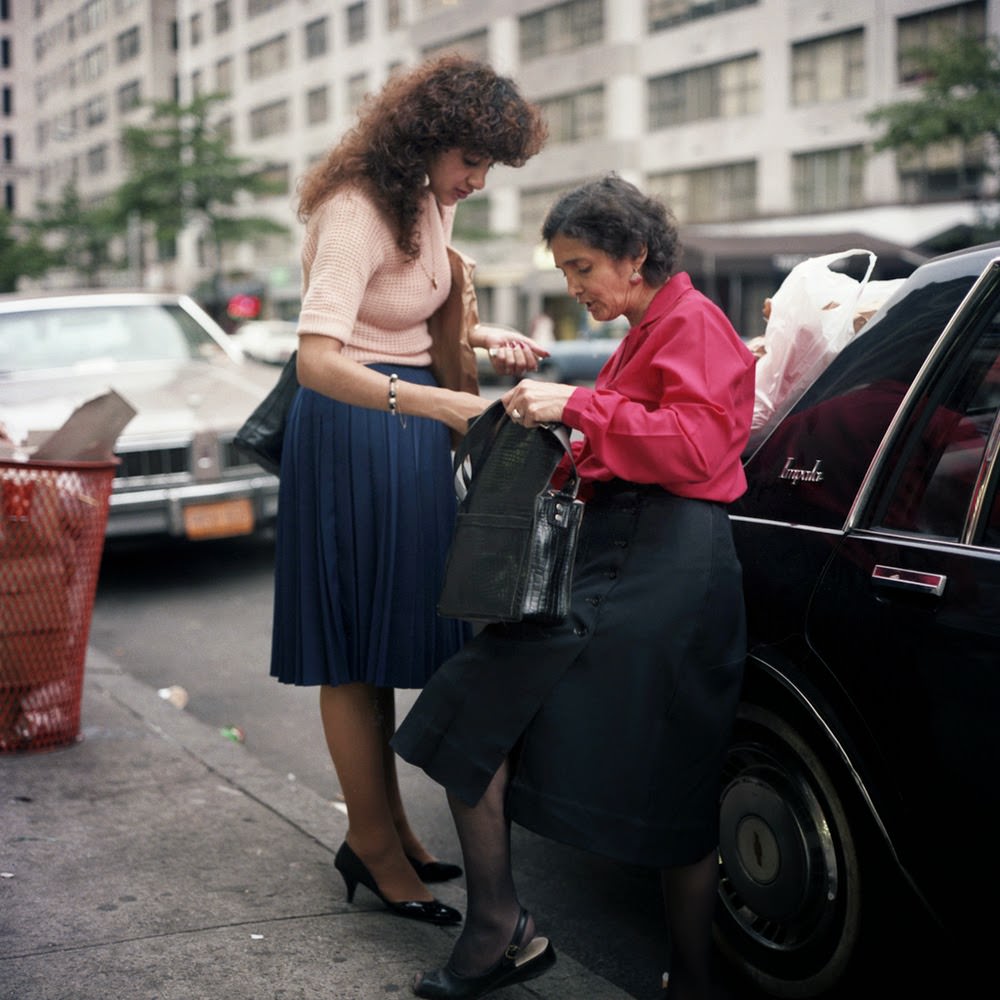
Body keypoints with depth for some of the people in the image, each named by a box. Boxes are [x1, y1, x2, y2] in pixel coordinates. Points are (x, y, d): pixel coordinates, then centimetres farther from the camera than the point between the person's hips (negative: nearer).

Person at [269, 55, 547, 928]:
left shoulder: (433, 202, 6)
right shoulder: (355, 212, -21)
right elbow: (318, 363, -32)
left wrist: (485, 340, 6)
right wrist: (437, 404, -42)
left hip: (410, 429, 9)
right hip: (352, 434, -9)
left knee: (387, 639, 14)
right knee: (355, 649, 0)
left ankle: (386, 827, 25)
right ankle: (374, 842, 10)